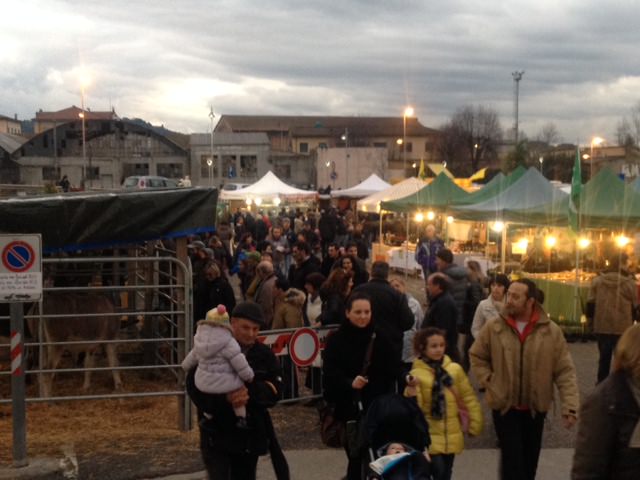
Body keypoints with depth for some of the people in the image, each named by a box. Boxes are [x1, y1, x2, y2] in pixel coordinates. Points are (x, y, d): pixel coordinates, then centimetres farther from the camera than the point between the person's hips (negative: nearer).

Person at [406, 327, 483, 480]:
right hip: (430, 437, -3)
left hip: (451, 436, 4)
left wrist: (475, 424, 7)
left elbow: (469, 397, 7)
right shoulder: (416, 373, -9)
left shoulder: (455, 369, 0)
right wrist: (412, 389, -28)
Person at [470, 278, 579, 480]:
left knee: (529, 461, 18)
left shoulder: (551, 331, -10)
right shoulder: (493, 327, -8)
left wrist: (569, 407, -15)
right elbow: (476, 356, 6)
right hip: (504, 406, -1)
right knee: (512, 460, -5)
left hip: (535, 407, 2)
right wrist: (488, 382, -5)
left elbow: (565, 371, -8)